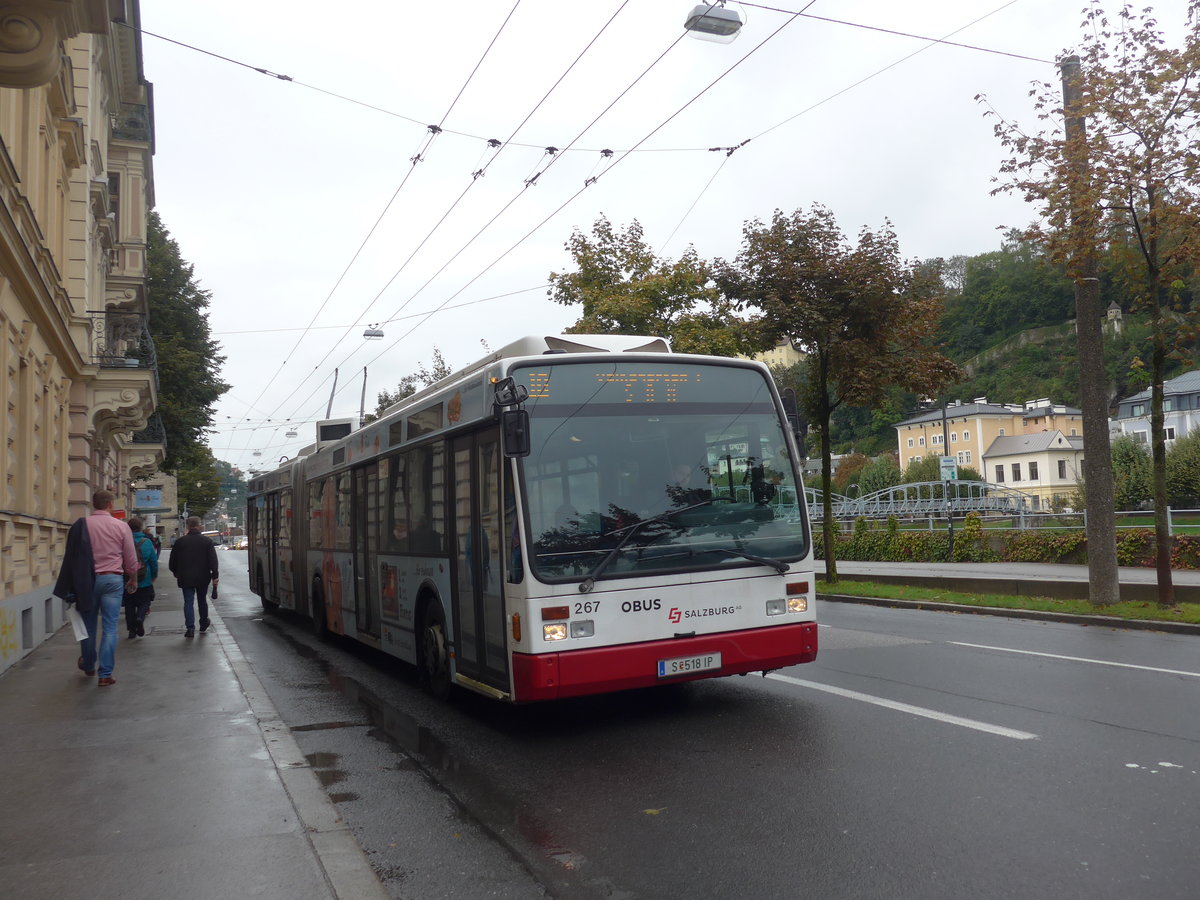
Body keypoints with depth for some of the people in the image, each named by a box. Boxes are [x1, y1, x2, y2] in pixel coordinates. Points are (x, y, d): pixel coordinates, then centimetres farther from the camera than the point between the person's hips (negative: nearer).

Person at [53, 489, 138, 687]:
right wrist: (133, 579, 17)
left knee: (88, 625, 17)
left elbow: (72, 557, 2)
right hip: (112, 579, -2)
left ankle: (88, 666, 33)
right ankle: (105, 674, 1)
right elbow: (131, 559, 1)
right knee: (109, 628, 2)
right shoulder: (121, 526, -5)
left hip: (87, 580, 2)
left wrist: (75, 585, 11)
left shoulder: (81, 526, -2)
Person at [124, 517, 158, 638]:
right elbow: (154, 561, -2)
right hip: (144, 582, -1)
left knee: (129, 605, 12)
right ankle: (140, 618, -16)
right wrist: (154, 576, 12)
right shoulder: (147, 542, -7)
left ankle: (132, 630, 13)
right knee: (144, 602, 12)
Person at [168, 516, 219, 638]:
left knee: (188, 602, 0)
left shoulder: (180, 541, -2)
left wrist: (176, 573, 20)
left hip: (185, 578, -1)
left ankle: (190, 628, -10)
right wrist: (214, 575, -5)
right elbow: (213, 560, -7)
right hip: (202, 577, 1)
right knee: (202, 600, 16)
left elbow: (172, 560, 5)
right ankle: (204, 624, 29)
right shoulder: (207, 541, -3)